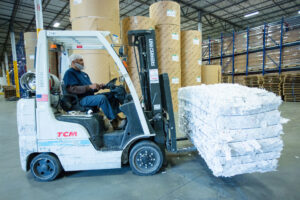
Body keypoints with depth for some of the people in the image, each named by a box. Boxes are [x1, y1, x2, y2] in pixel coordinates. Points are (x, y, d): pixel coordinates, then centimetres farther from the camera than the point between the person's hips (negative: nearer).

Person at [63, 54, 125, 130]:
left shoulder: (84, 74, 26)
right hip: (81, 99, -9)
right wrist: (89, 86, -27)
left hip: (90, 96, 9)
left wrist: (98, 87, 5)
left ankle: (116, 117, -15)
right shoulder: (69, 73, -2)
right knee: (102, 98, -32)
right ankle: (114, 122, -28)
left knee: (112, 95, -3)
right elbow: (72, 89, -18)